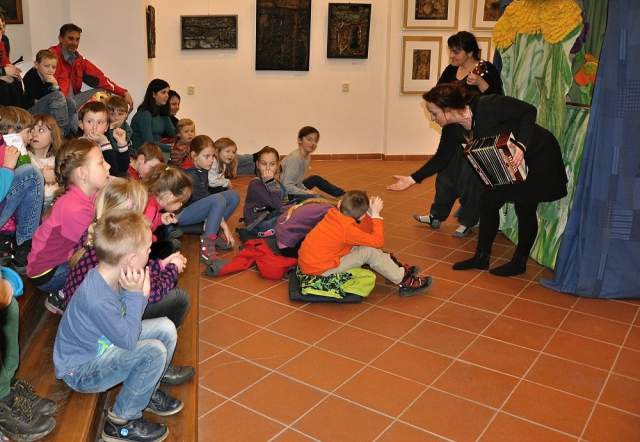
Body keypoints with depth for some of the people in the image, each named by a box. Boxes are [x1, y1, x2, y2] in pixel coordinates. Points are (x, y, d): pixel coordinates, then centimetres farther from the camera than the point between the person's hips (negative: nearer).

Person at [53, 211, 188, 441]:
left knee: (166, 328, 1)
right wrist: (135, 295, -25)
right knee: (153, 351, -27)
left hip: (102, 344, 9)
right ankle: (121, 422, -6)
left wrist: (141, 293, -16)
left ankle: (147, 391, 21)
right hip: (80, 372, -9)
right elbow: (128, 340, -27)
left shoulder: (108, 275, -10)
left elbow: (127, 321, 3)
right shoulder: (97, 299, -37)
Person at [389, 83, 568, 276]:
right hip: (507, 162, 7)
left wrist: (522, 146, -36)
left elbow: (529, 111, -24)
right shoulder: (453, 130, -9)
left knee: (525, 208, -2)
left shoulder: (490, 106, -31)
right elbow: (441, 158, 1)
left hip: (537, 154, -7)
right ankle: (481, 257, 15)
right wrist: (412, 179, -4)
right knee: (489, 201, 2)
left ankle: (519, 262, 14)